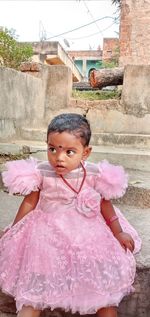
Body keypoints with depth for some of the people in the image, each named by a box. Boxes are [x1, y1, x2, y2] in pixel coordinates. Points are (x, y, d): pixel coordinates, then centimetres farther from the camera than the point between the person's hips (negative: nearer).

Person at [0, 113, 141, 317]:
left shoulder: (93, 174, -13)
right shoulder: (41, 173, -15)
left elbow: (105, 203, 2)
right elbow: (29, 203, -1)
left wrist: (118, 233, 11)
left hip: (88, 234, 1)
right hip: (48, 235, 0)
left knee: (105, 282, 7)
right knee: (33, 288, 2)